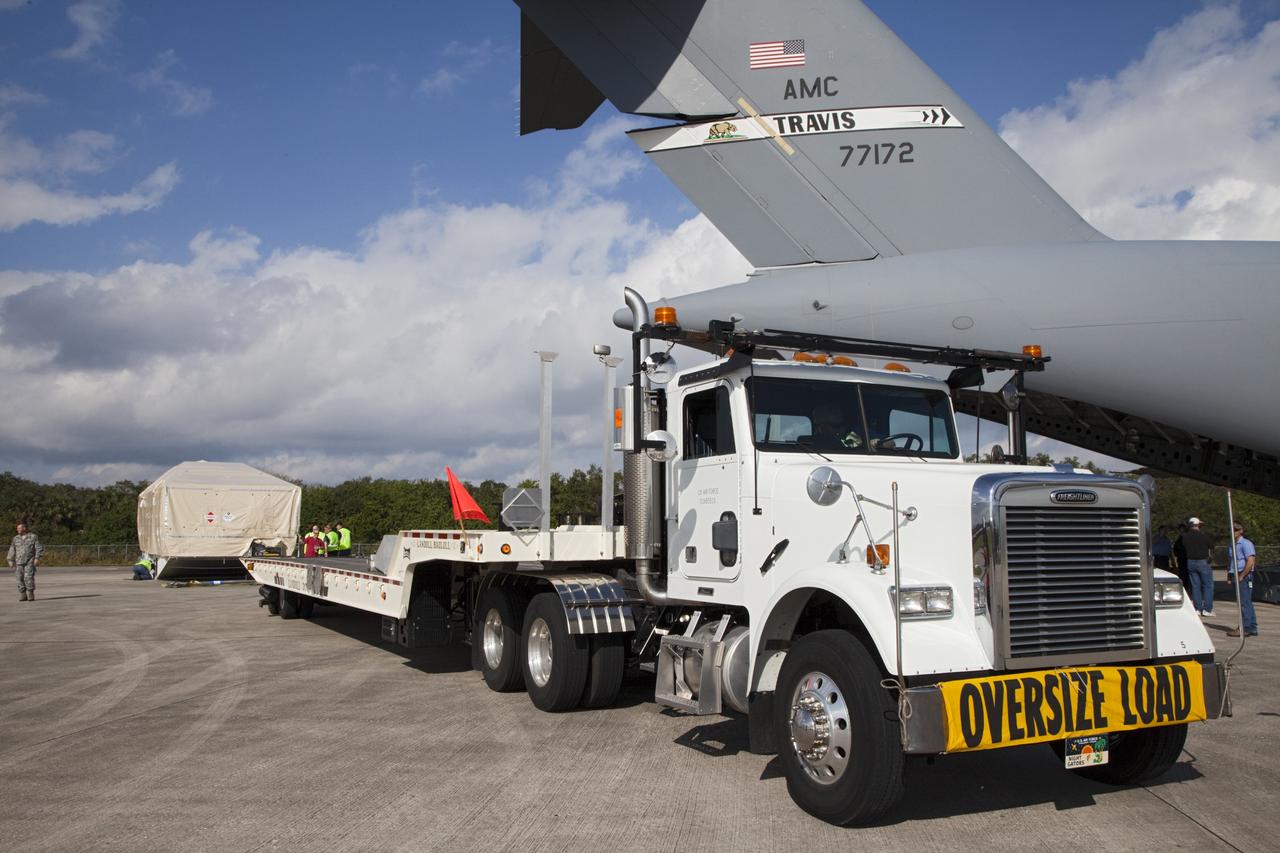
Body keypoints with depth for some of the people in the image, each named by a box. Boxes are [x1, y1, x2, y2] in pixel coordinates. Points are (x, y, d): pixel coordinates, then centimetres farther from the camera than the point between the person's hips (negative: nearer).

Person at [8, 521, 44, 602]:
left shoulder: (33, 537, 2)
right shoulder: (16, 539, 12)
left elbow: (39, 548, -2)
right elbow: (12, 551, 14)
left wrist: (37, 558, -13)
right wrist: (11, 561, 8)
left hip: (30, 562, -4)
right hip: (19, 562, 4)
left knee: (29, 577, -14)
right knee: (20, 578, -2)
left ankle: (31, 595, -7)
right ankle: (22, 595, 3)